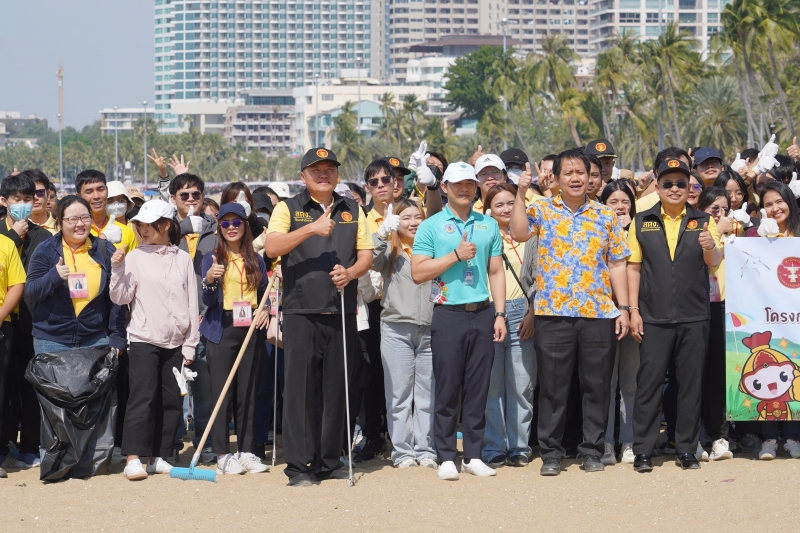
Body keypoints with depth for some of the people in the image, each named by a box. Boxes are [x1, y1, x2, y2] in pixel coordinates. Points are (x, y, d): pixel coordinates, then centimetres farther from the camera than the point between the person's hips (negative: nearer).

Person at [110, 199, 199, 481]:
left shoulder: (183, 259, 7)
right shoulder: (135, 257, 1)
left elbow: (192, 303, 8)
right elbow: (120, 298, -3)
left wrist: (190, 345, 5)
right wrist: (117, 270, -19)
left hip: (175, 341, 3)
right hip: (144, 338, -3)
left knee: (171, 400, 5)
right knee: (142, 396, -11)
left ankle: (160, 457, 13)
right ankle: (134, 458, -12)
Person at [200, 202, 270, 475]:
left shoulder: (256, 261, 12)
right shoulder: (212, 259, 2)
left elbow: (265, 294, 17)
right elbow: (208, 300, -6)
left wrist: (266, 310, -4)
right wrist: (209, 280, -27)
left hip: (251, 330, 3)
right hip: (222, 330, -3)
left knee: (248, 394, 4)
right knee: (221, 393, -3)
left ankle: (246, 451, 10)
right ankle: (223, 454, 0)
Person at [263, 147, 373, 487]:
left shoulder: (352, 211, 15)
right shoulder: (288, 209, 3)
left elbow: (366, 254, 15)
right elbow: (271, 248, -11)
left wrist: (351, 272, -7)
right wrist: (311, 229, -21)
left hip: (342, 313, 4)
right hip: (301, 312, -4)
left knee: (336, 389, 6)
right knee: (300, 388, -6)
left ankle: (328, 461, 14)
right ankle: (299, 466, -3)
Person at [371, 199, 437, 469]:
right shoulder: (390, 249, 7)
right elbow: (371, 260, -12)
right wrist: (384, 231, -16)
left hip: (430, 328, 1)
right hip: (396, 329, -1)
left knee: (428, 393, 5)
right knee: (399, 393, 2)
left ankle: (425, 449, 11)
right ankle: (402, 451, 7)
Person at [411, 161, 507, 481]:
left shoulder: (488, 225, 12)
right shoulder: (431, 226, 2)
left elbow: (496, 272, 13)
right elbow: (418, 273, -6)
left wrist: (500, 314, 4)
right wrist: (456, 255, -12)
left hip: (482, 315, 3)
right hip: (448, 315, -3)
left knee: (478, 388, 4)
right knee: (447, 389, -1)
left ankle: (473, 456, 10)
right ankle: (446, 458, 4)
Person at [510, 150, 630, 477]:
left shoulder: (606, 216, 10)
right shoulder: (542, 210, 5)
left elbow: (616, 264, 9)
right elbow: (518, 233, -14)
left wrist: (623, 308, 4)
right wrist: (521, 194, -17)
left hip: (599, 314, 1)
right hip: (553, 313, -1)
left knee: (596, 386, 5)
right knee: (553, 387, 3)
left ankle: (592, 451, 14)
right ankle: (551, 453, 11)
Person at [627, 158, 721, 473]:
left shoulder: (703, 222, 5)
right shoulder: (642, 222, 6)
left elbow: (714, 263, -6)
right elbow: (634, 268, 6)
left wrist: (709, 248, -29)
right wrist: (633, 310, -1)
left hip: (694, 317, 0)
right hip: (653, 317, 0)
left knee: (691, 384, 4)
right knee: (649, 382, 0)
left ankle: (686, 449, 12)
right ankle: (643, 450, 4)